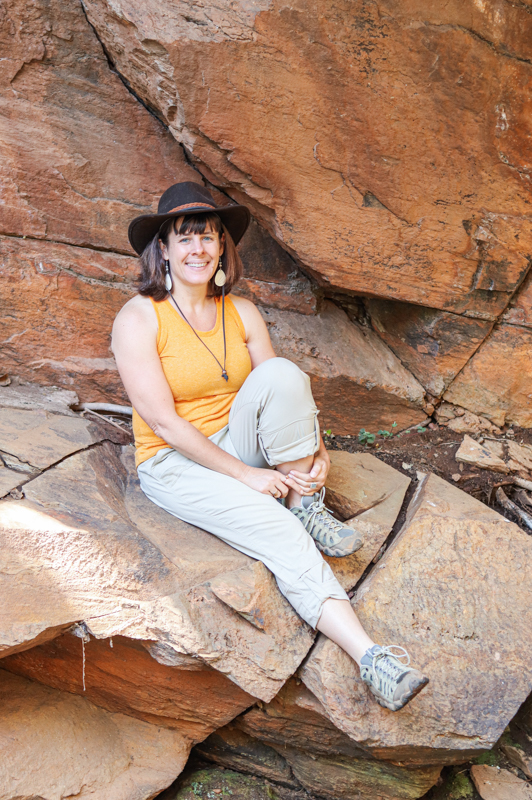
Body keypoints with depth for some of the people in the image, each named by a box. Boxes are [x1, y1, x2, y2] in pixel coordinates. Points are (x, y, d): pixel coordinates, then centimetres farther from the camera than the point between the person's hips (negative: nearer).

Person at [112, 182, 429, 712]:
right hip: (174, 464, -4)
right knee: (277, 530, -29)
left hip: (234, 444, 4)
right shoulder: (138, 319, -14)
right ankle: (370, 658, -30)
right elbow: (164, 422, -18)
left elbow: (286, 396, 1)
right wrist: (245, 475, -21)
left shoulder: (242, 313, 2)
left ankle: (306, 507, -14)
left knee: (281, 374, -26)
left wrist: (315, 453, -18)